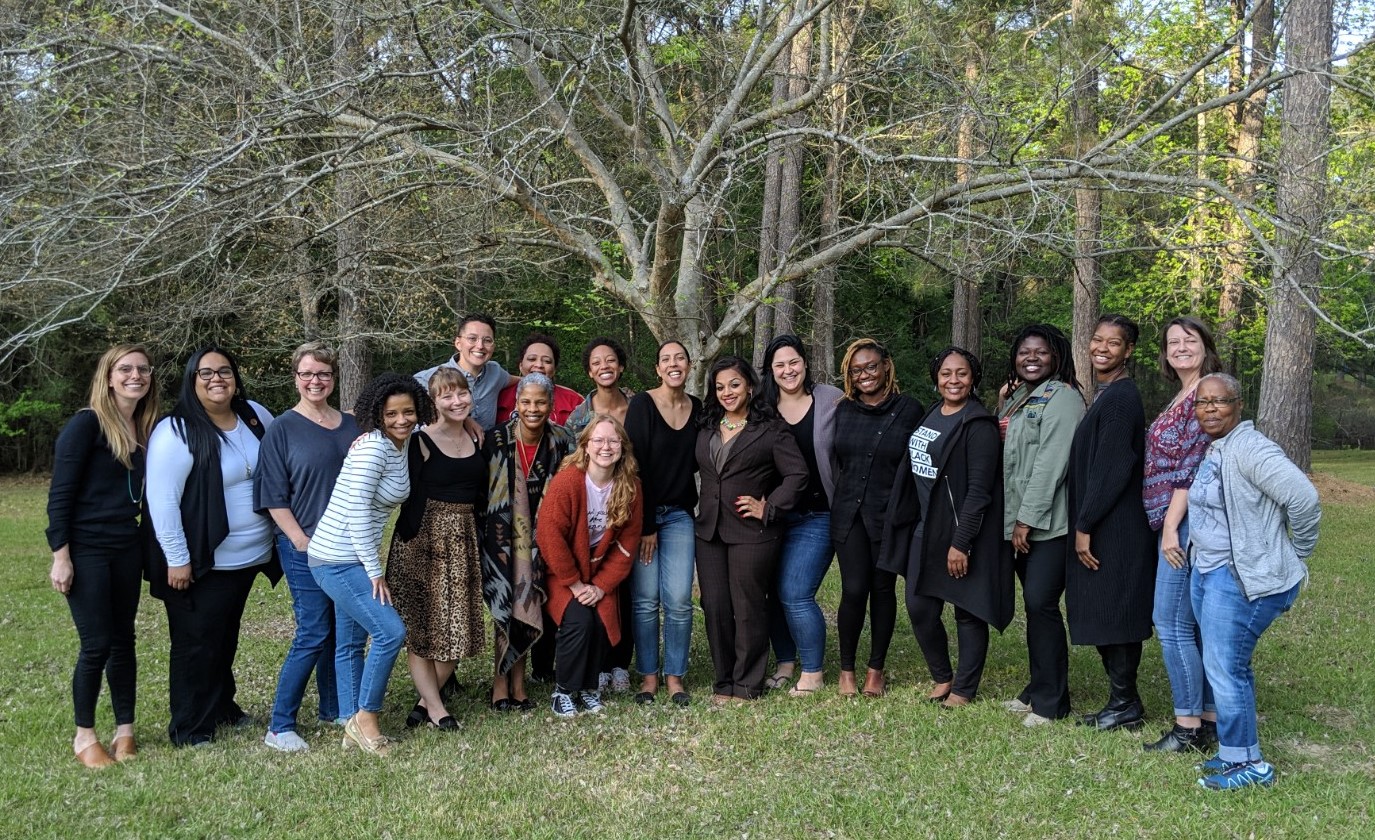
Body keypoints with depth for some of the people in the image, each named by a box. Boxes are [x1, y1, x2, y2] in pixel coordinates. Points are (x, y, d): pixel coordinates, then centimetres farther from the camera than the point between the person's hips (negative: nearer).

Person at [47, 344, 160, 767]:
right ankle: (84, 736, 16)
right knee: (96, 645, -1)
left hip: (126, 549, 6)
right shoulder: (86, 424, -11)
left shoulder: (145, 429, 8)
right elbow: (60, 493, -13)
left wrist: (151, 551, 9)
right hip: (86, 551, -6)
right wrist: (60, 555, -16)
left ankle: (124, 730, 22)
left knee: (123, 641, 11)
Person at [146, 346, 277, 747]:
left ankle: (222, 706, 36)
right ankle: (189, 729, 15)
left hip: (248, 557, 6)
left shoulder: (255, 416, 2)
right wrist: (177, 560, -19)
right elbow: (162, 501, -19)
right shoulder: (176, 433, -17)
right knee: (197, 644, 2)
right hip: (202, 563, -6)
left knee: (226, 638, 20)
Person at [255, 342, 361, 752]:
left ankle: (335, 709, 26)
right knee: (313, 634, -7)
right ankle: (279, 727, 4)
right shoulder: (282, 429, -3)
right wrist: (303, 542, -13)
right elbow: (274, 498, -7)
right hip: (306, 549, -5)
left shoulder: (351, 425, 10)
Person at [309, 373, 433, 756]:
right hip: (337, 561, -9)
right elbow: (356, 512, -23)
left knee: (351, 643, 14)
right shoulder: (372, 448, -19)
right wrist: (375, 571, -19)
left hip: (354, 559, 9)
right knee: (391, 631, -13)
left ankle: (354, 727, 22)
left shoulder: (400, 445, 6)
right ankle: (365, 717, 2)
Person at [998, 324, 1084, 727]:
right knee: (1034, 605, 11)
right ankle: (1038, 689, 20)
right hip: (1019, 521, 8)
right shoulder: (1016, 399, 18)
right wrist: (1014, 519, 10)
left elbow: (1050, 462, -15)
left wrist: (1027, 518, -16)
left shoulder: (1061, 397, -7)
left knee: (1041, 603, -9)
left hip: (1049, 522, -8)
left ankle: (1051, 701, 0)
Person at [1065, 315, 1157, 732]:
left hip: (1115, 530, -9)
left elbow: (1111, 468, -19)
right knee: (1104, 617, 13)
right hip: (1101, 524, 9)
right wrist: (1084, 524, 13)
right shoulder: (1105, 394, 14)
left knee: (1112, 615, -1)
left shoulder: (1121, 397, -15)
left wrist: (1085, 526, -17)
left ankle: (1125, 705, 9)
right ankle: (1123, 700, 22)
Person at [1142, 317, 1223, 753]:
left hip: (1187, 521, -10)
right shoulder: (1182, 398, 16)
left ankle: (1189, 727, 2)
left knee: (1171, 621, -6)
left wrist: (1171, 526, -18)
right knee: (1193, 623, 12)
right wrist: (1168, 524, 13)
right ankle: (1209, 719, 19)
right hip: (1176, 522, 10)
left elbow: (1192, 467, -17)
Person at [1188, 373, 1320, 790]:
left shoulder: (1248, 449, -19)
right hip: (1207, 572, 10)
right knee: (1226, 666, 15)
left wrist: (1298, 554, -11)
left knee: (1225, 669, -6)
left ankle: (1247, 763, 6)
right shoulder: (1213, 451, 11)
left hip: (1242, 579, -10)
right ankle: (1235, 751, 26)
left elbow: (1303, 498, -24)